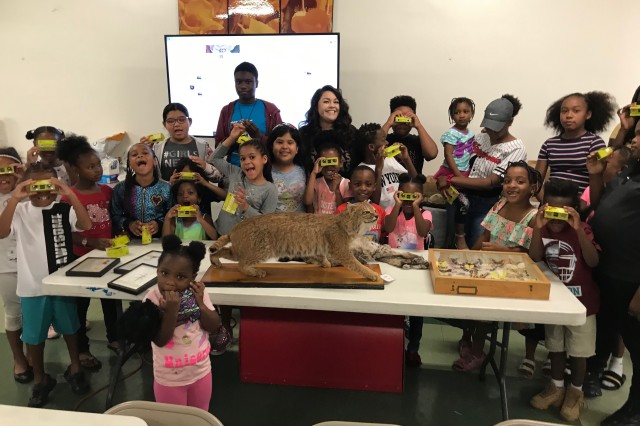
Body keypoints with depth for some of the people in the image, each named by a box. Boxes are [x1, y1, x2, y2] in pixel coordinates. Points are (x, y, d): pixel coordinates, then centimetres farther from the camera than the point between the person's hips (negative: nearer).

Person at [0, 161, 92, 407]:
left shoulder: (64, 209, -6)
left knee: (69, 328, 17)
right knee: (34, 336, 14)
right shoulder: (20, 211, -6)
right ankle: (40, 380, 34)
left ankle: (74, 369, 38)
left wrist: (70, 195, -31)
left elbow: (86, 225, -22)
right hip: (32, 286, 0)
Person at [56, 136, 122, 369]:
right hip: (81, 258, -5)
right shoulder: (69, 197, -15)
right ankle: (82, 350, 26)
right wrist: (91, 242, -27)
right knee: (80, 303, 11)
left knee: (112, 298, 18)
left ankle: (114, 338, 37)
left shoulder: (108, 190, 0)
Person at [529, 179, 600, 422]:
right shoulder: (544, 229, -4)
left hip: (581, 300, -3)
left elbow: (593, 262, -27)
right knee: (555, 346, 17)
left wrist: (578, 229, -35)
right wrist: (537, 228, -27)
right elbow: (534, 259, -16)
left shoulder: (581, 229, -14)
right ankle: (556, 387, 34)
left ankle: (575, 392, 29)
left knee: (578, 351, 10)